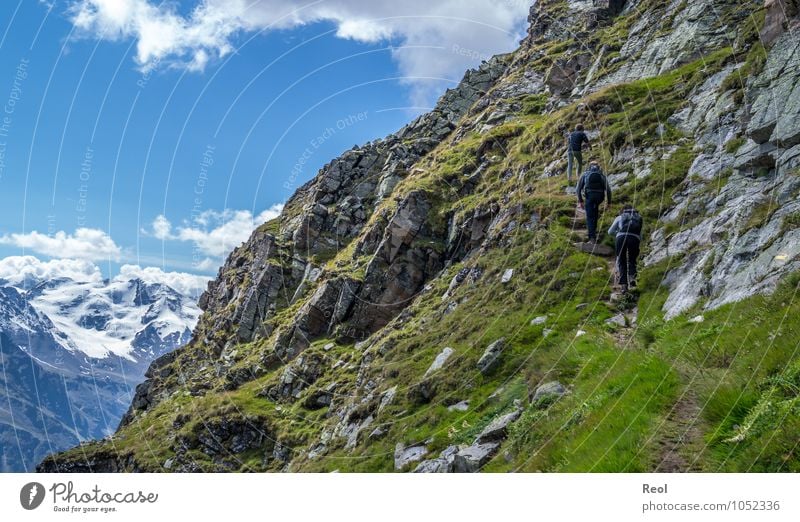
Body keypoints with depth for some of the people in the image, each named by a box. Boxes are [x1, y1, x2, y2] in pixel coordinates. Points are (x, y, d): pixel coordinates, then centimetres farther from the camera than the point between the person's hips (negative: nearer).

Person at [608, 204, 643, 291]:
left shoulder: (619, 217, 26)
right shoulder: (638, 218, 31)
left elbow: (610, 232, 29)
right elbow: (640, 236, 28)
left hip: (621, 237, -1)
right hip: (634, 238, 1)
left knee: (621, 262, 9)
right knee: (632, 260, 18)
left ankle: (623, 284, -3)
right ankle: (632, 277, -9)